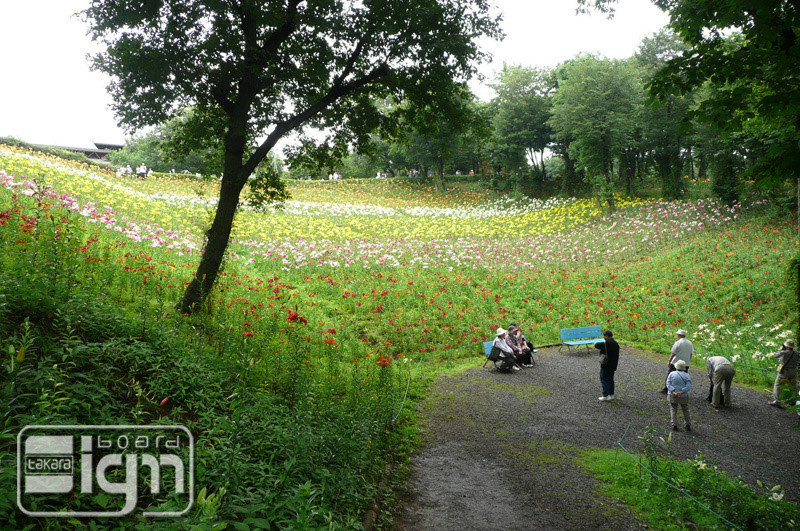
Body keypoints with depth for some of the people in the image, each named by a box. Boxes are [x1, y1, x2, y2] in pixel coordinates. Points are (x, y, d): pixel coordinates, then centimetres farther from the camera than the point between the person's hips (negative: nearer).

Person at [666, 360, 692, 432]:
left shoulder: (672, 374, -2)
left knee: (673, 410, 6)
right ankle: (688, 425, 17)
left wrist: (673, 392, -16)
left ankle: (674, 425, -3)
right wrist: (681, 392, -18)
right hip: (683, 396, 0)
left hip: (672, 396, 0)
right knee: (686, 411, 16)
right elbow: (689, 386, -12)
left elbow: (668, 384, -9)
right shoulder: (687, 375, -3)